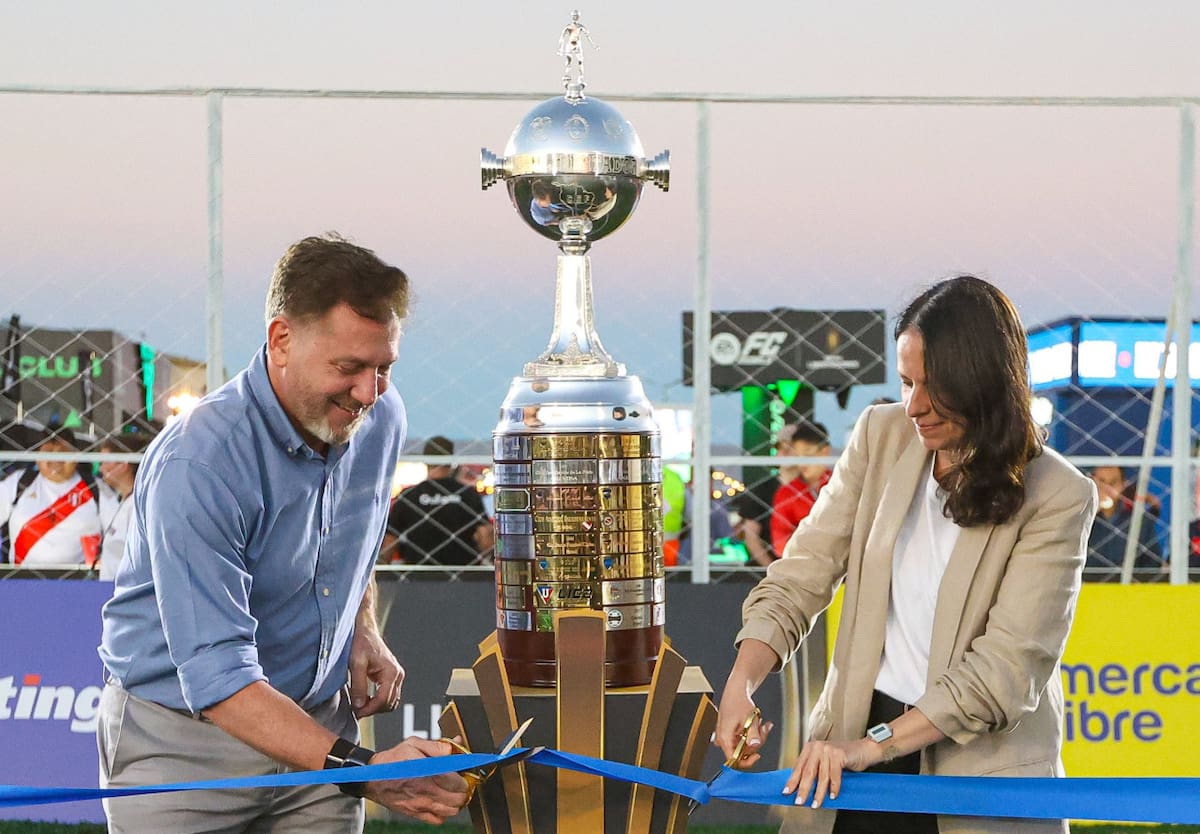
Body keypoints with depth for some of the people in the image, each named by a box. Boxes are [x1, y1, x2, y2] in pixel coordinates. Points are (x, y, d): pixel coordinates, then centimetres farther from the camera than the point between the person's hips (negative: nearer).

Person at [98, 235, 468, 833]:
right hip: (180, 741, -5)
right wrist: (360, 770, -40)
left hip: (317, 724, 6)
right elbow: (216, 678, -32)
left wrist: (363, 632, 3)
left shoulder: (380, 418, -4)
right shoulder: (198, 463, -27)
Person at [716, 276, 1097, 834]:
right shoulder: (883, 436, 0)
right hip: (857, 738, 3)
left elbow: (1008, 665, -18)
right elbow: (802, 573, -2)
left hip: (982, 764, -3)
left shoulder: (1056, 498, -13)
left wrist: (873, 745, -24)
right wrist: (741, 682, -17)